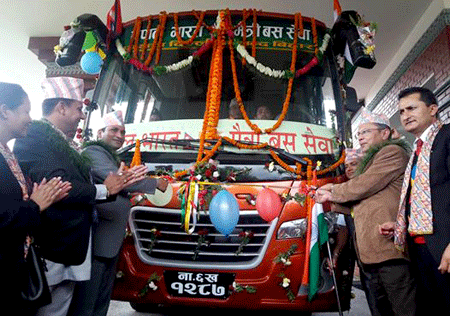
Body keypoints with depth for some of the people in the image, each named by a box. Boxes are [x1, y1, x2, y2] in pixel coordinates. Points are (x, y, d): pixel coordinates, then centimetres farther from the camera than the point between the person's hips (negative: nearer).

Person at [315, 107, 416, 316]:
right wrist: (331, 198, 12)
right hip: (370, 253, 10)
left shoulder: (392, 152, -1)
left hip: (388, 248, -10)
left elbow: (365, 185, -12)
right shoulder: (370, 162, 27)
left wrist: (334, 190, 5)